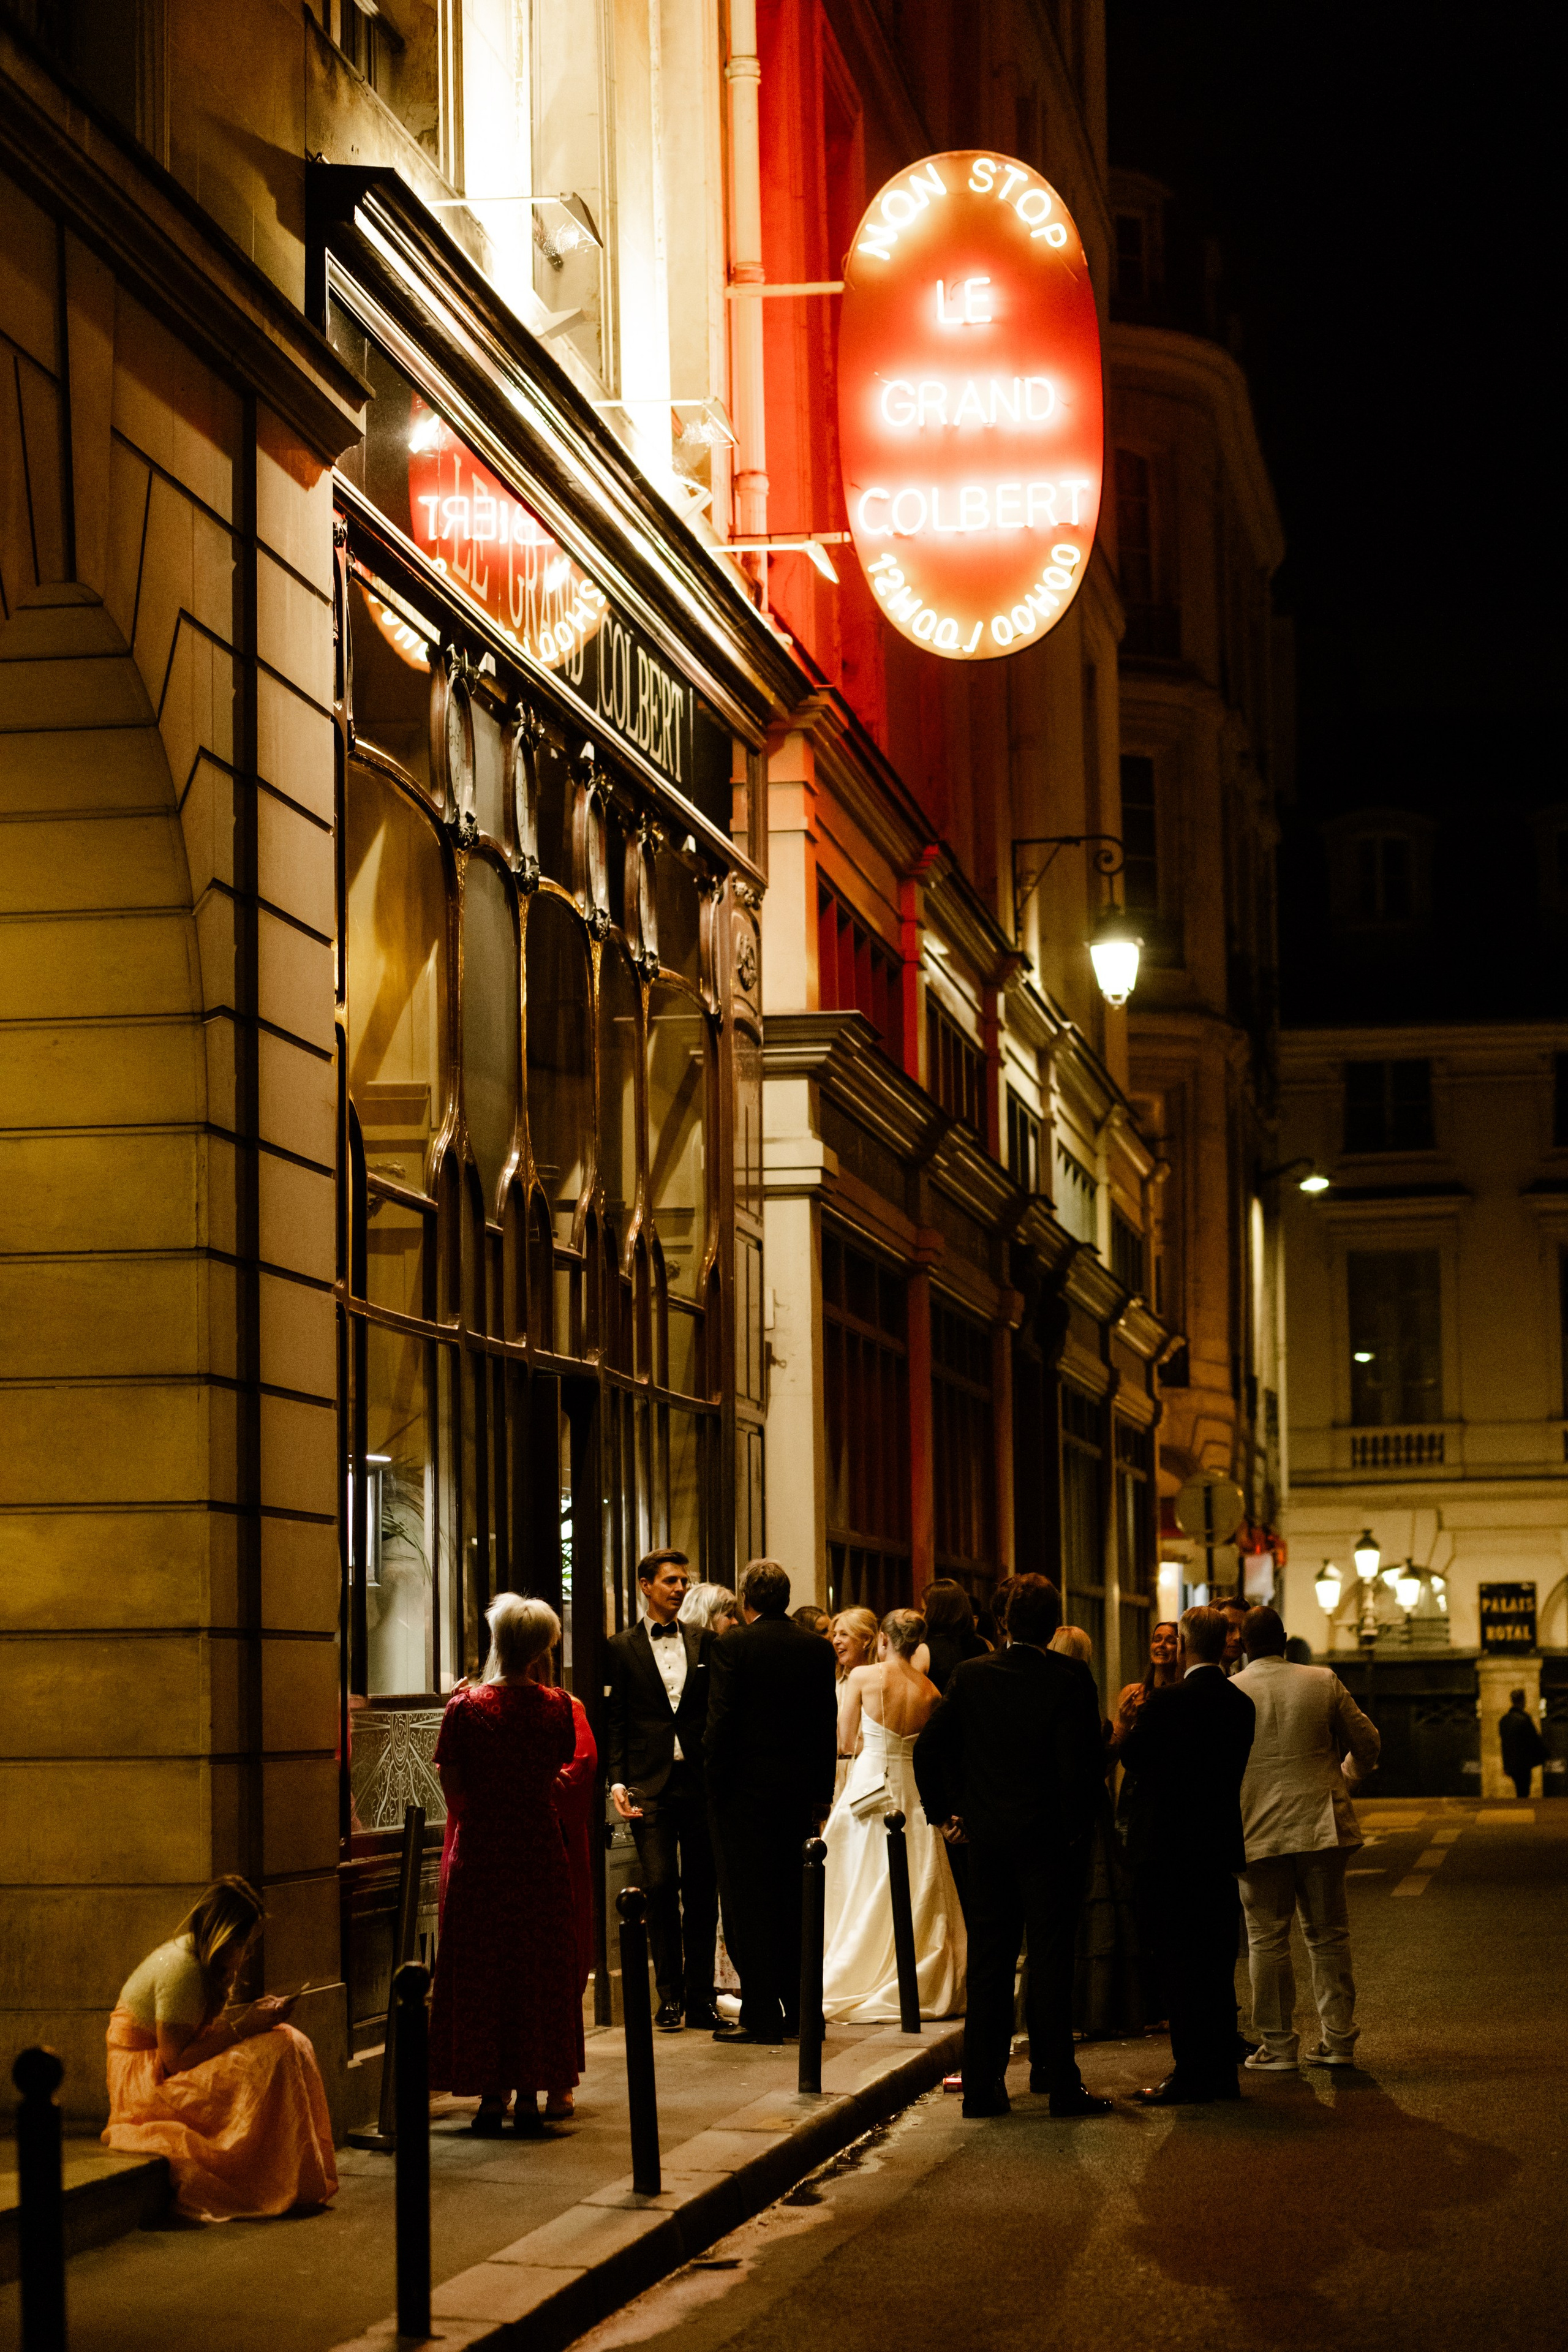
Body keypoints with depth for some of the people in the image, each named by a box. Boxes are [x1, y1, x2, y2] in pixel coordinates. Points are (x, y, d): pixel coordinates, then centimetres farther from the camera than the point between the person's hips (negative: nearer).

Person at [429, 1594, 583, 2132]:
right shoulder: (556, 1705, -5)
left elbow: (452, 1787, -6)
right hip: (540, 1849, 2)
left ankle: (491, 2094, 5)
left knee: (481, 1969, 6)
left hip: (480, 1850, -2)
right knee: (538, 1967, 11)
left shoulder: (466, 1707, -10)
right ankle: (532, 2091, 13)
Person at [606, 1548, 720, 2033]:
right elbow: (614, 1720, 3)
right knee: (660, 1887, -6)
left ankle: (700, 1995, 11)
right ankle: (670, 1997, 2)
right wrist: (617, 1782, -8)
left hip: (700, 1781, 2)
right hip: (651, 1784, -2)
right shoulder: (622, 1648, 5)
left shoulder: (703, 1642, 11)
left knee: (702, 1892, 4)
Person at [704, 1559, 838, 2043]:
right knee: (796, 1902, 13)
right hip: (799, 1793, 5)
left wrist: (715, 1786, -4)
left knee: (748, 1902, 0)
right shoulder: (818, 1650, 4)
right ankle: (799, 2009, 19)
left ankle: (761, 2016, -1)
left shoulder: (733, 1647, -11)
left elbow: (721, 1722, -13)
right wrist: (822, 1793, 14)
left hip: (745, 1790, -5)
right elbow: (828, 1726, 8)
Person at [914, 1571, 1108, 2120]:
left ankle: (982, 2086, 10)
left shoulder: (971, 1675, 0)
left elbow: (928, 1748, 1)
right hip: (1049, 1838, -3)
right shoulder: (1071, 1679, -10)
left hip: (986, 1834, 3)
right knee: (1050, 1960, 2)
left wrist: (943, 1809, 11)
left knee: (987, 1963, 9)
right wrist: (1076, 1825, -5)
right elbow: (1080, 1761, -16)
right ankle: (1061, 2085, 3)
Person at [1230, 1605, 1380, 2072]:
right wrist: (1347, 1779, 27)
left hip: (1259, 1834, -2)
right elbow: (1365, 1742, 7)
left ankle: (1277, 2045, 4)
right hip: (1322, 1824, 2)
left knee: (1267, 1940, 4)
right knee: (1328, 1935, 11)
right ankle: (1338, 2040, 13)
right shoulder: (1323, 1682, -1)